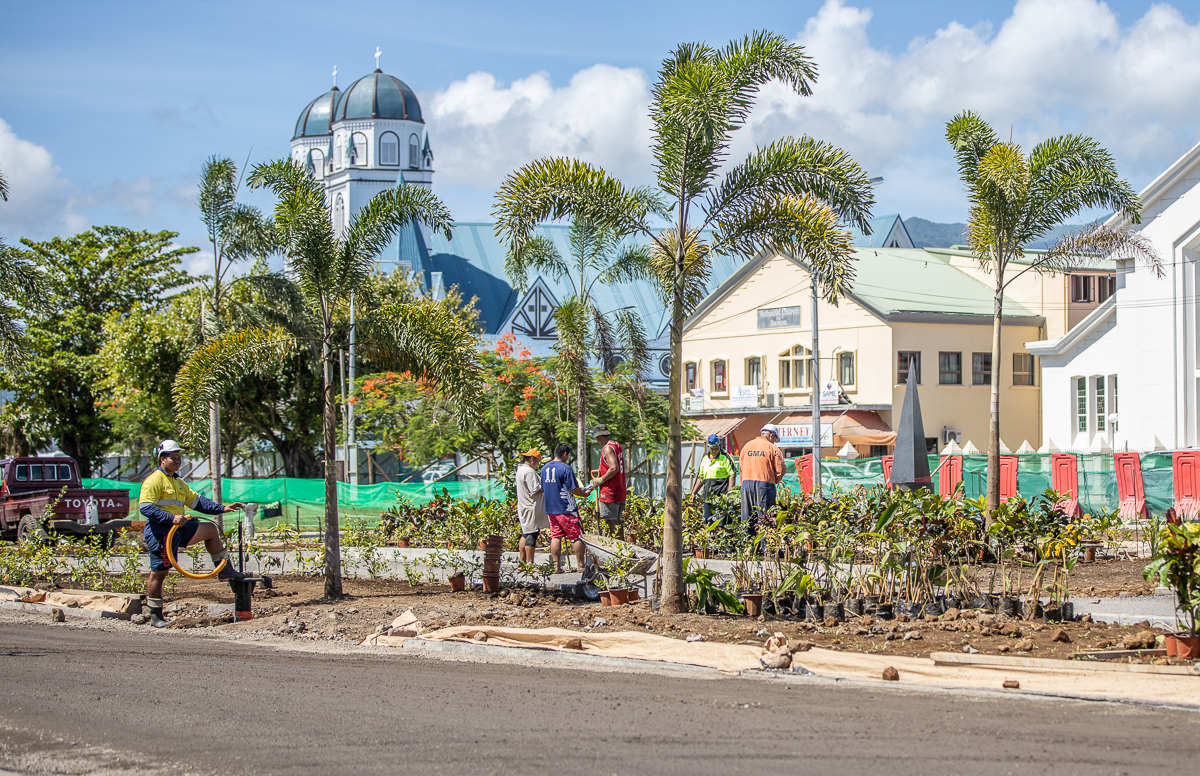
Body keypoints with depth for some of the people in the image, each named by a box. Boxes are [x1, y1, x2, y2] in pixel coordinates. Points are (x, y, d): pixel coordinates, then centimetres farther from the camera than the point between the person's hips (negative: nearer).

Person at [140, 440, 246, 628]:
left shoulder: (178, 482, 17)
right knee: (159, 572, -4)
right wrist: (171, 518, -30)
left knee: (210, 530, 13)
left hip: (178, 529, 9)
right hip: (160, 533, -9)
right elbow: (145, 507, -21)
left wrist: (222, 508, 8)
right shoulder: (154, 480, -12)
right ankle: (155, 616, 4)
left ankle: (225, 571, 18)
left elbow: (197, 501, 19)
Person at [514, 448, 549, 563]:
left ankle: (522, 561, 17)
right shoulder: (529, 472, -17)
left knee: (525, 535, 14)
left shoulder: (520, 470, 16)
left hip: (524, 508, 11)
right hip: (532, 509, -11)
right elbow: (535, 491, -21)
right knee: (532, 535, -8)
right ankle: (530, 562, -8)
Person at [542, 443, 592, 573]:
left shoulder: (544, 468, 9)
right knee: (577, 537, 2)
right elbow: (574, 489, -13)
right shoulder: (565, 468, -14)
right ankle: (581, 566, 4)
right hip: (566, 509, -7)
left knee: (555, 537, 9)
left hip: (550, 509, 7)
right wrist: (585, 493, 6)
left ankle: (556, 566, 7)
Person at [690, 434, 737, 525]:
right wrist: (693, 494, 19)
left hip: (721, 496, -6)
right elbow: (701, 478, 24)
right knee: (708, 522, 2)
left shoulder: (725, 458, -1)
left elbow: (732, 475, -6)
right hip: (708, 496, 6)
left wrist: (729, 493, -15)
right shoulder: (705, 459, 18)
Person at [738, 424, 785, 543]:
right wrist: (775, 481, 13)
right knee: (765, 518, -3)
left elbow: (741, 466, 17)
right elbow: (780, 470, -5)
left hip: (746, 482, 5)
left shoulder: (747, 446, 12)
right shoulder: (772, 448, -4)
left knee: (747, 518, 9)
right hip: (764, 484, -5)